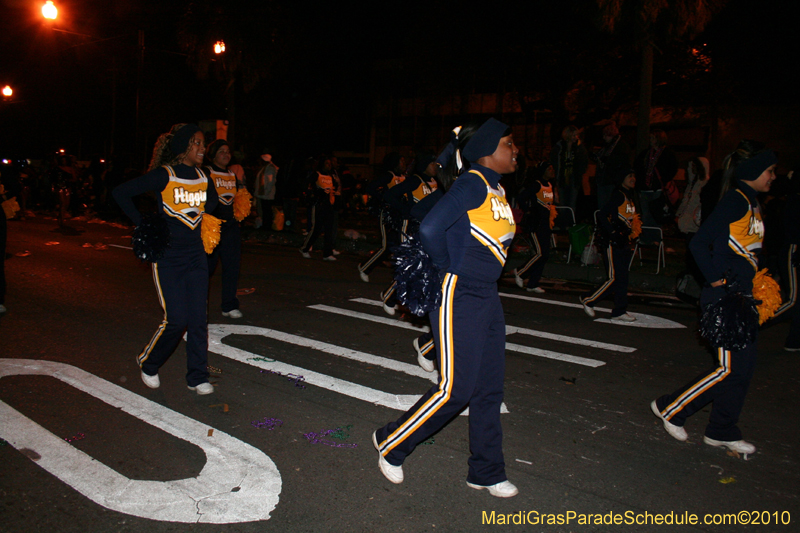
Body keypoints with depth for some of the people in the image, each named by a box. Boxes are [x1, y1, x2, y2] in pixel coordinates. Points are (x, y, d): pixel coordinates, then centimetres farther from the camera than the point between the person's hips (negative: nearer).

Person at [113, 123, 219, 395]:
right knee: (176, 319, -7)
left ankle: (197, 377, 14)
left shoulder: (203, 177, 7)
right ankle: (148, 364, 20)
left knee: (198, 319, 3)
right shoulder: (164, 175, -10)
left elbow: (212, 200, 29)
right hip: (168, 258, -5)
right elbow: (120, 192, -8)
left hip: (196, 255, 5)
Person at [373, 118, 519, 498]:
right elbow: (430, 228, -28)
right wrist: (450, 267, -13)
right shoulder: (472, 182, -16)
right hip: (460, 299, -9)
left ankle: (486, 472, 27)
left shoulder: (497, 189, 11)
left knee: (490, 388, 12)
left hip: (488, 298, 9)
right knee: (455, 389, -2)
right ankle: (390, 444, 19)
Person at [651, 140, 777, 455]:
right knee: (730, 369, -5)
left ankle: (722, 432, 23)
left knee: (743, 366, 12)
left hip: (743, 298, 10)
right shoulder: (736, 200, -14)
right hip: (725, 298, -10)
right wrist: (717, 279, -18)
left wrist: (759, 285, 14)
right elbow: (699, 243, -22)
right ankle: (669, 408, 9)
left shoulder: (752, 202, 15)